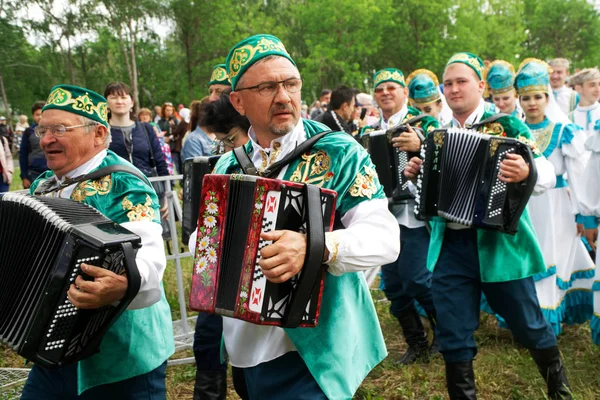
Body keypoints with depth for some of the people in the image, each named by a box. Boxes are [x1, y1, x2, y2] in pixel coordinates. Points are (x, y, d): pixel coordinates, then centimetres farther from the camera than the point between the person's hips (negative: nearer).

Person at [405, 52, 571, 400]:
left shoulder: (506, 125, -3)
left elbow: (548, 174, -10)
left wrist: (526, 173, -31)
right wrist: (415, 174, 1)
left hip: (499, 241, -3)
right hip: (449, 245, 4)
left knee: (527, 323, 13)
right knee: (453, 333, 7)